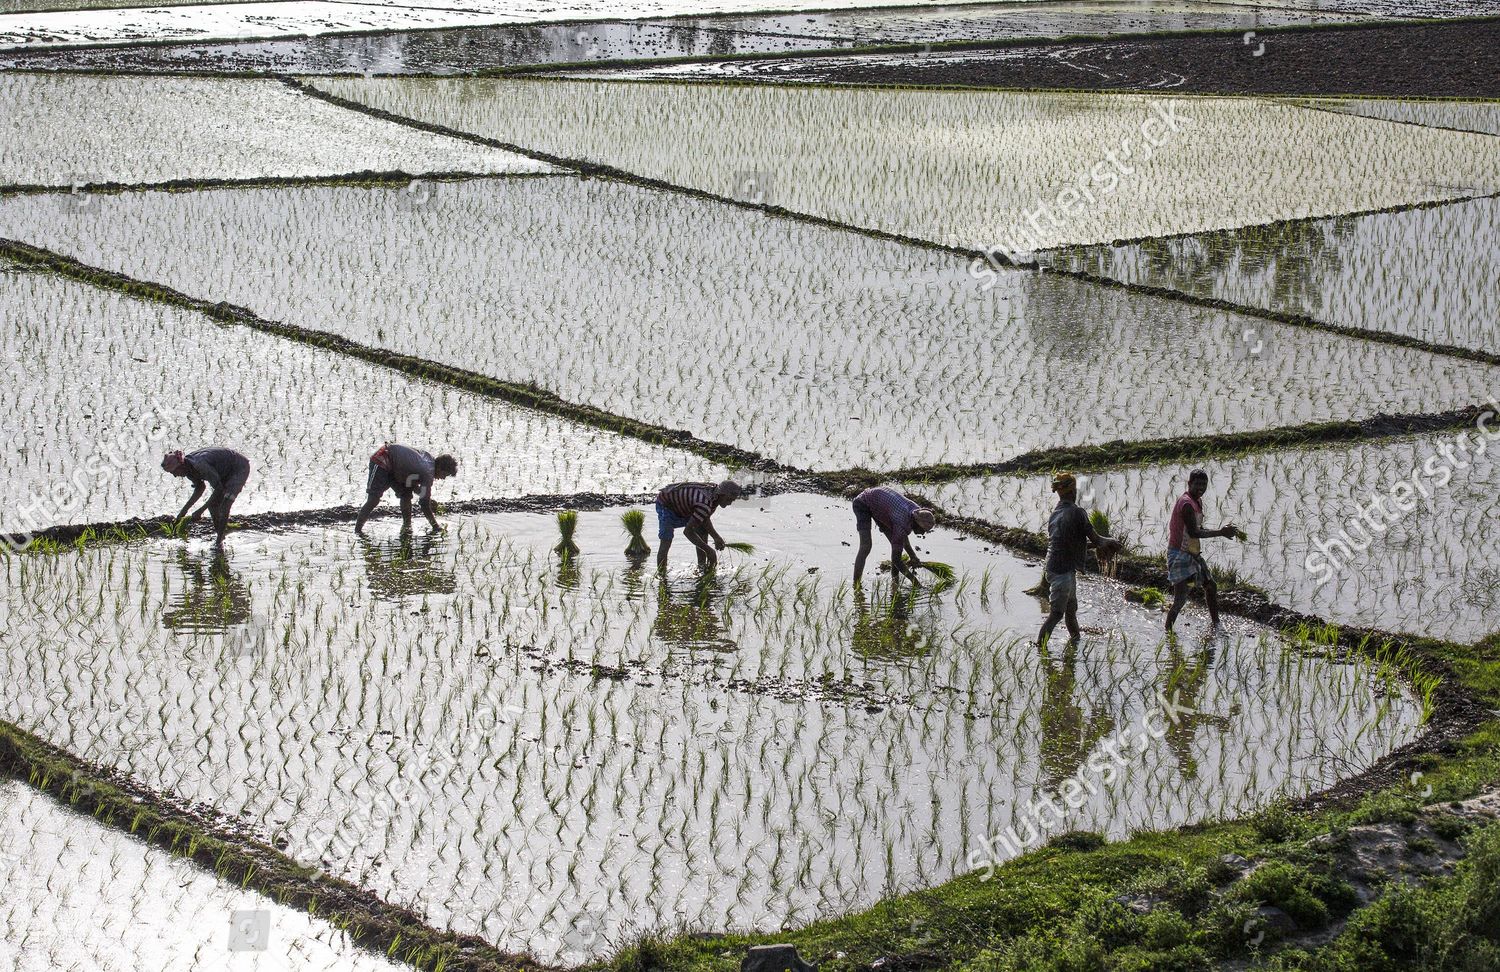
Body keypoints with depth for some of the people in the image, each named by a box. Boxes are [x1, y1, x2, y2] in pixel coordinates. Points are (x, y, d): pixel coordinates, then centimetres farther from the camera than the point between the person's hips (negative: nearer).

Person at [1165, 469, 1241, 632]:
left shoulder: (1197, 502, 12)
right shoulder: (1186, 504, -21)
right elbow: (1193, 532, -26)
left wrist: (1222, 531, 6)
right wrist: (1221, 532, -23)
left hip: (1193, 554, 10)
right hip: (1179, 555, -10)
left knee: (1211, 587, 19)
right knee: (1181, 597, -15)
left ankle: (1215, 625, 33)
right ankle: (1167, 631, -7)